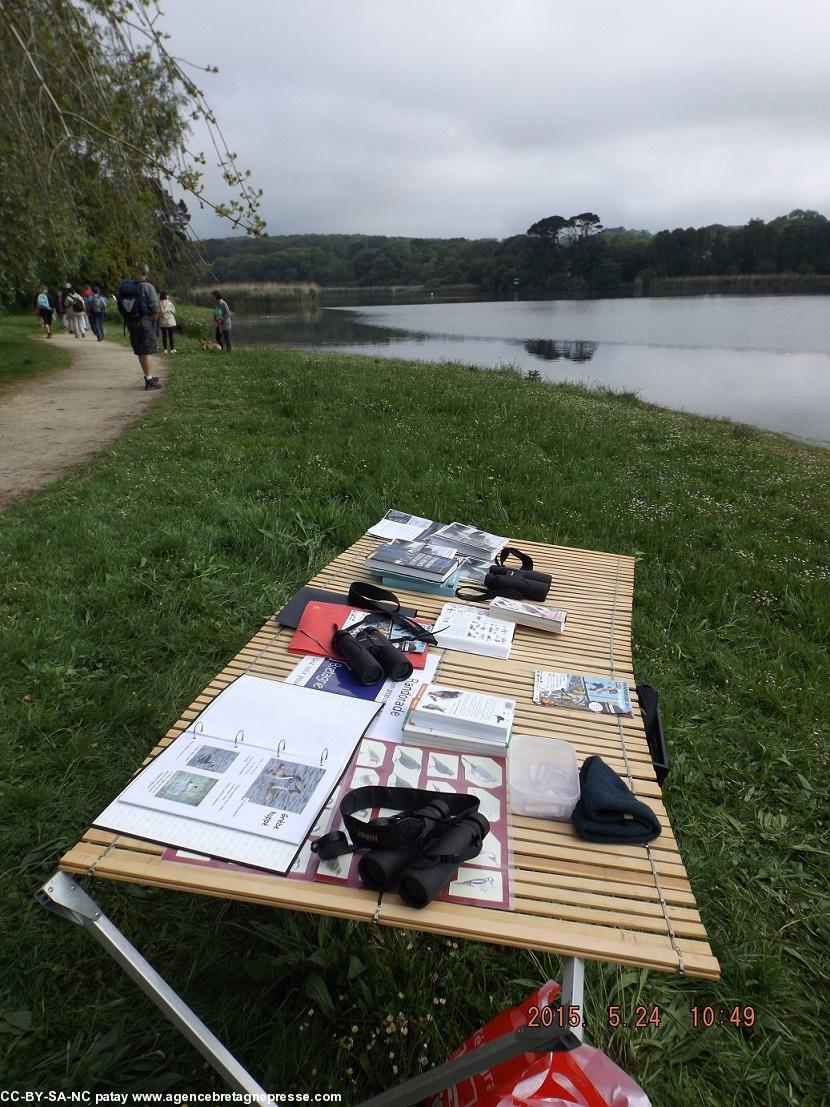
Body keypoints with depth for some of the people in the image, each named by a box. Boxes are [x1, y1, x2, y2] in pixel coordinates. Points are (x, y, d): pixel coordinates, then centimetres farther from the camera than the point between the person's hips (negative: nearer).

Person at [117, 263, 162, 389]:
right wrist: (154, 322, -2)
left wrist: (127, 320, 14)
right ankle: (149, 380, -5)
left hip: (130, 322, 6)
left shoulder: (123, 287, 7)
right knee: (148, 351, -3)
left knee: (140, 351, 14)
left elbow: (120, 306, 9)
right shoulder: (147, 287, -11)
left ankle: (148, 377, 25)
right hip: (145, 322, -6)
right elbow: (155, 308, -14)